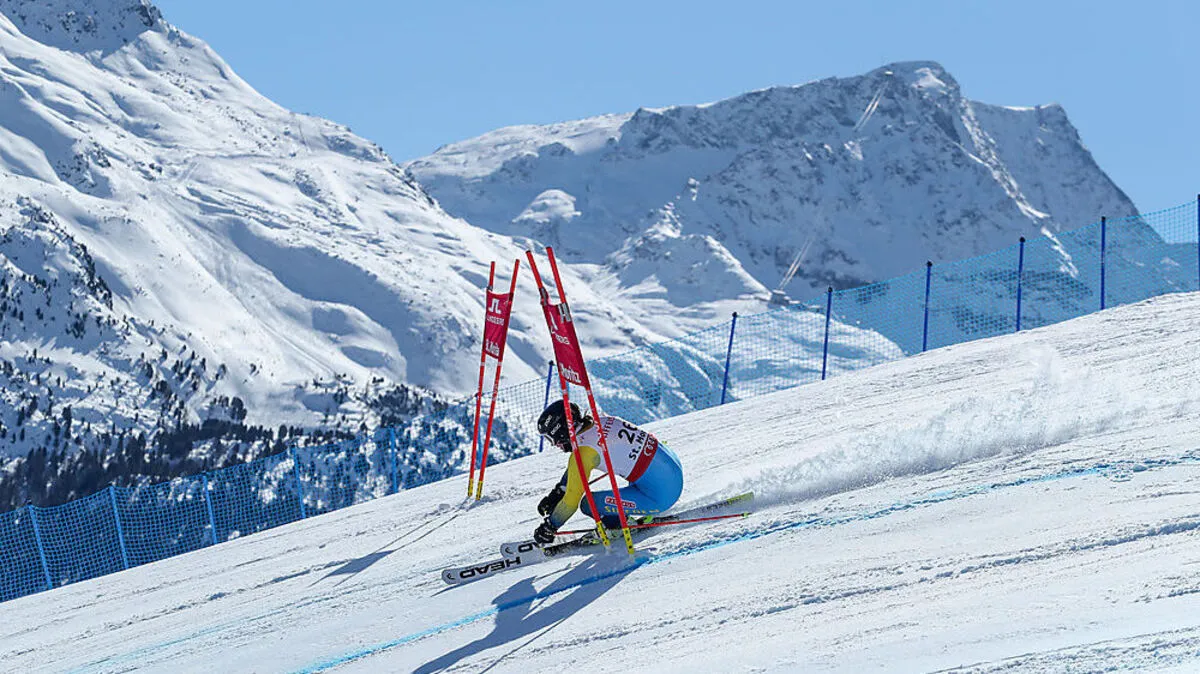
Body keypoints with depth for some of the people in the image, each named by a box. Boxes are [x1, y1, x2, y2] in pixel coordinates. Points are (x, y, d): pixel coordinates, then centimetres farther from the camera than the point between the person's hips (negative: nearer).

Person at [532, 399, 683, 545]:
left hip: (660, 494, -8)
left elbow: (571, 500, -10)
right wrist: (556, 494, 30)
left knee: (589, 504, -9)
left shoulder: (585, 450, -17)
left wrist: (548, 528, 5)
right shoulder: (598, 421, 7)